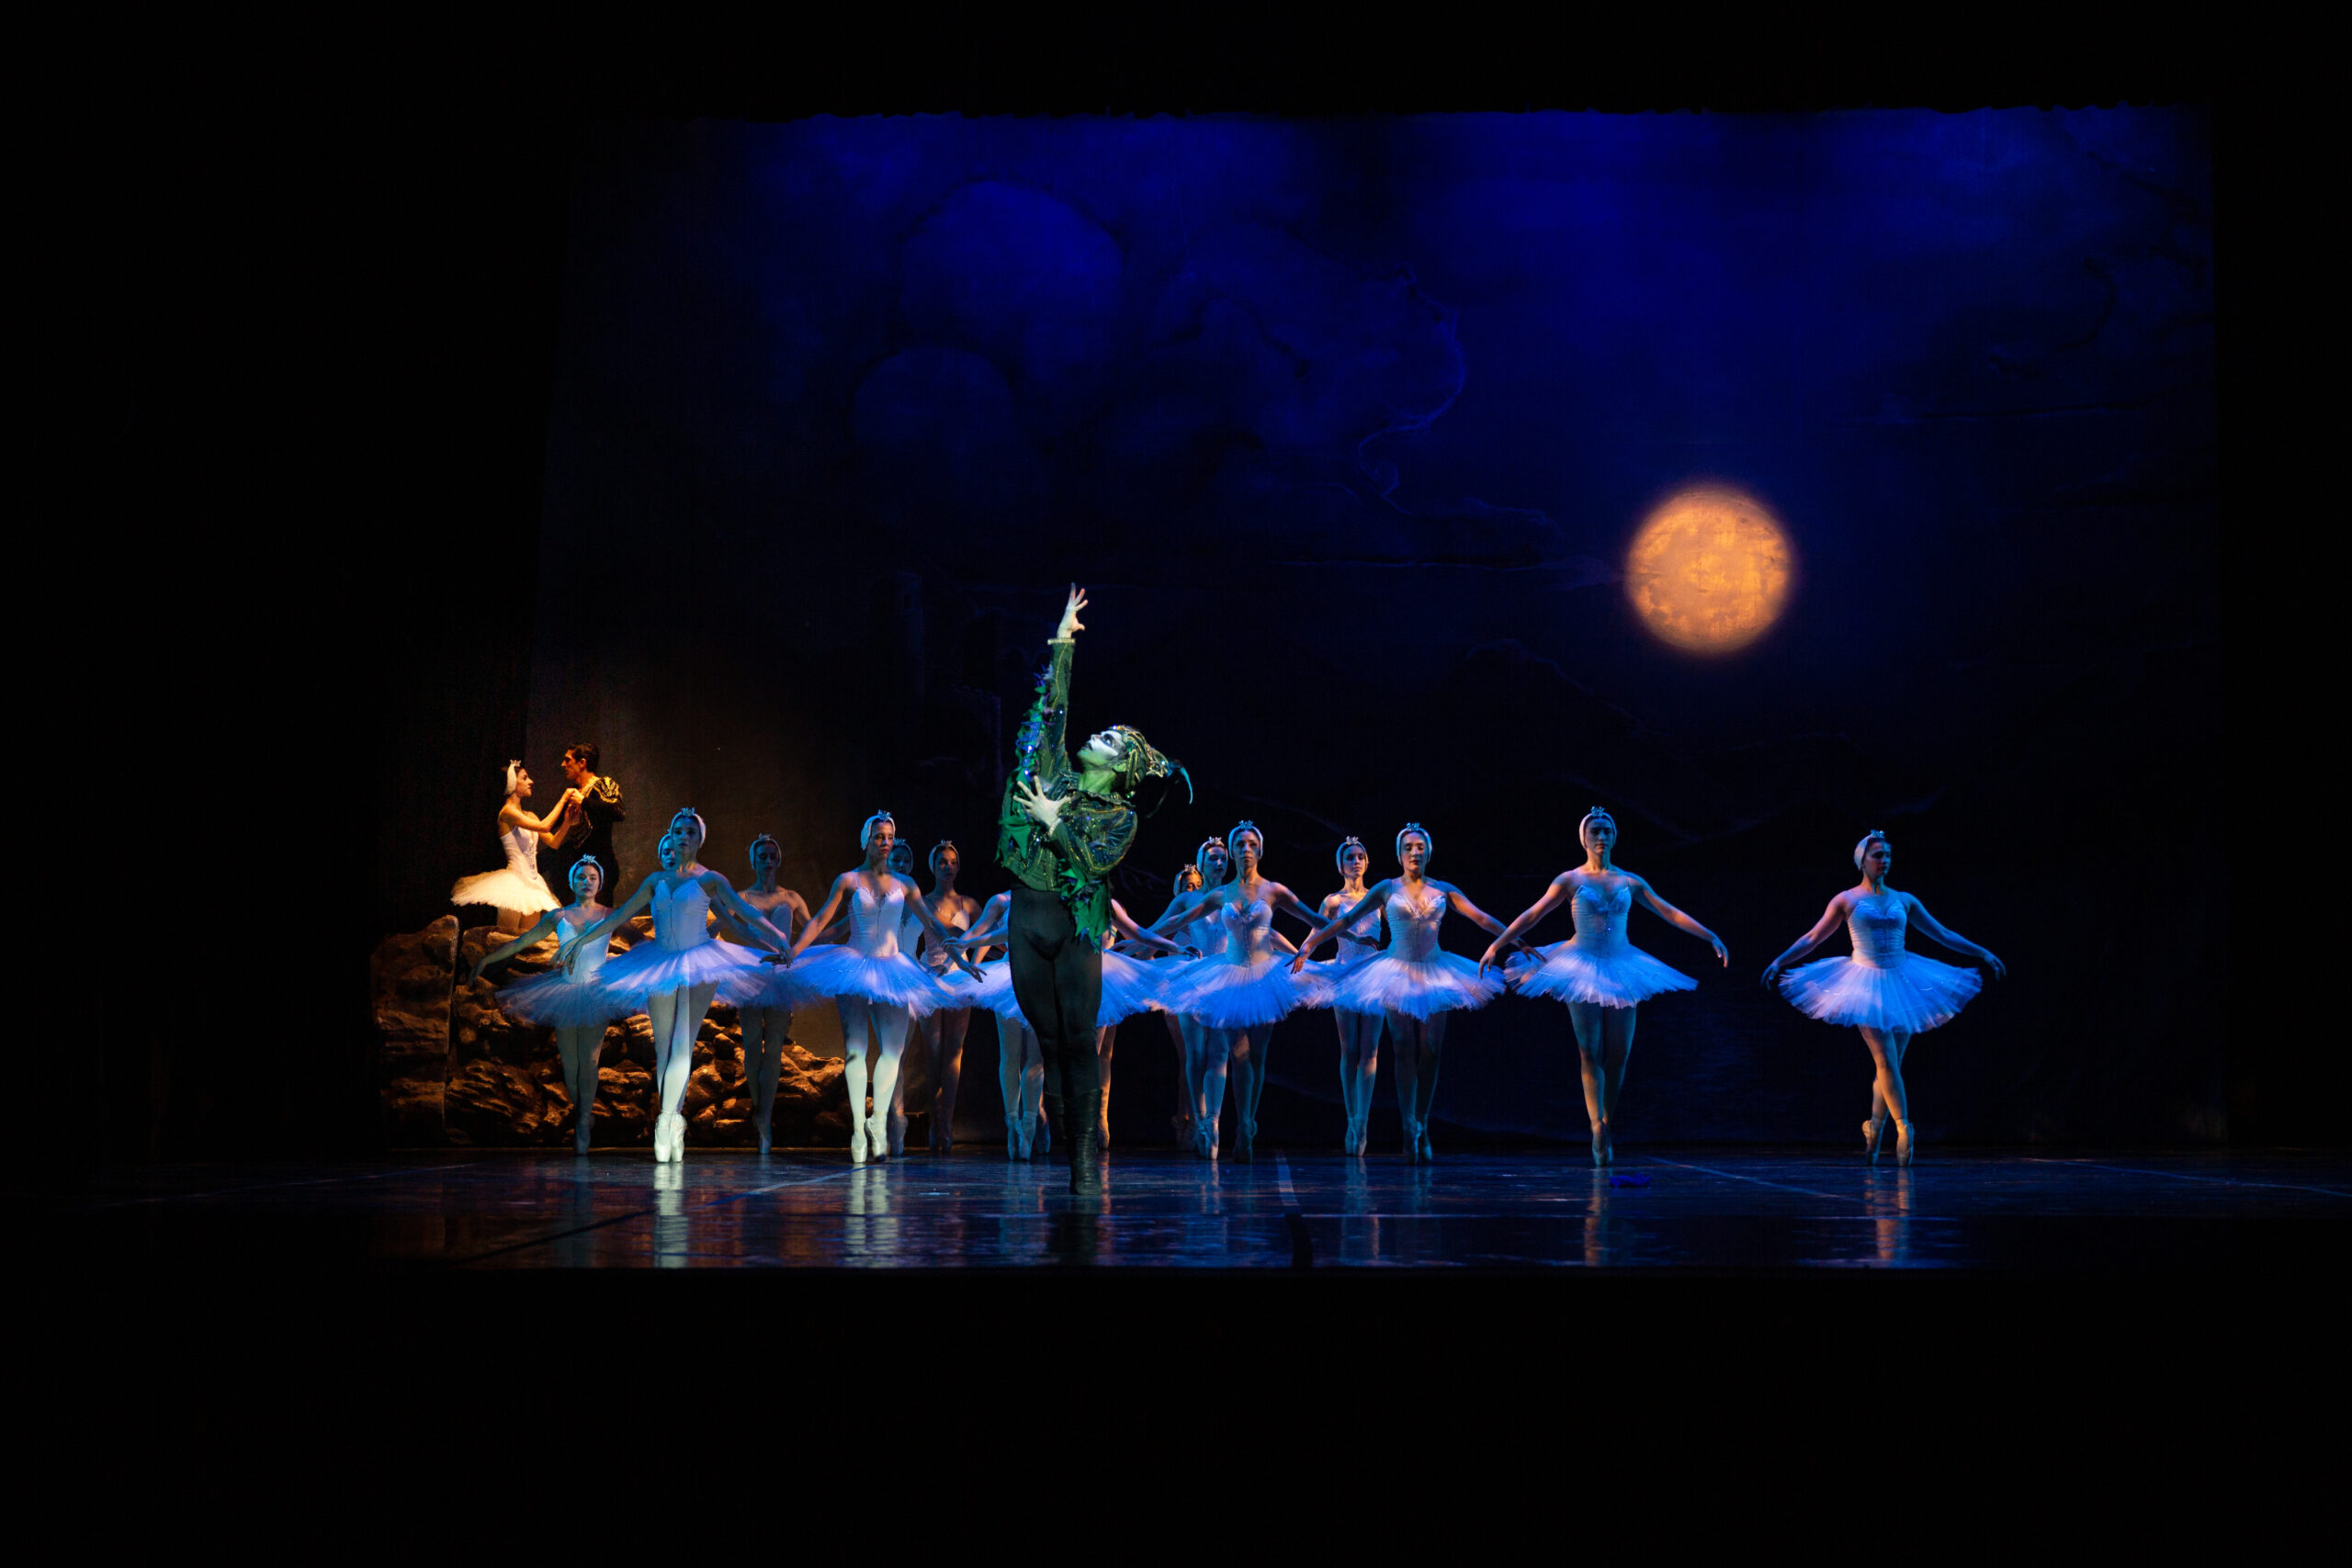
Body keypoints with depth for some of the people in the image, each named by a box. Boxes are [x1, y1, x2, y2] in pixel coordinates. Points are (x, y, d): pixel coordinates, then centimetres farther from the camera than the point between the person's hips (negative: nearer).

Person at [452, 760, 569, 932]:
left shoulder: (529, 816, 16)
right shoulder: (507, 812, -9)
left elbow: (553, 841, 12)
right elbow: (544, 827, -20)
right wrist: (563, 800, -12)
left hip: (532, 883, 8)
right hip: (515, 879, -8)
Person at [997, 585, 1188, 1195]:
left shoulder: (1122, 816, 4)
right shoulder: (1056, 775, 13)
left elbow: (1095, 863, -11)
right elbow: (1052, 708, 14)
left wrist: (1054, 822, -10)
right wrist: (1063, 643, 17)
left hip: (1075, 927, -3)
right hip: (1027, 921, 3)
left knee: (1079, 1040, -7)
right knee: (1048, 1041, 4)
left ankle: (1085, 1156, -4)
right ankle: (1057, 1149, 8)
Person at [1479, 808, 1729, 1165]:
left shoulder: (1629, 882, 8)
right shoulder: (1570, 880, 1)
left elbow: (1670, 913, 10)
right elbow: (1531, 916, -2)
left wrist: (1711, 937, 7)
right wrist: (1497, 945, -9)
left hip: (1620, 969, 3)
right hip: (1582, 969, -3)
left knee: (1619, 1055, 1)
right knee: (1590, 1052, -7)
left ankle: (1605, 1127, 14)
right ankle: (1597, 1129, -10)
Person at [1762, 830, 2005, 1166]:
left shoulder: (1903, 900, 11)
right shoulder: (1847, 900, 3)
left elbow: (1943, 934, 16)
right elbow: (1812, 939, 4)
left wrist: (1983, 953, 12)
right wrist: (1780, 961, -5)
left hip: (1900, 984, 4)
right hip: (1866, 984, -4)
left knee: (1890, 1064, 4)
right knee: (1886, 1060, -14)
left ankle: (1874, 1131, 18)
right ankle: (1903, 1129, -18)